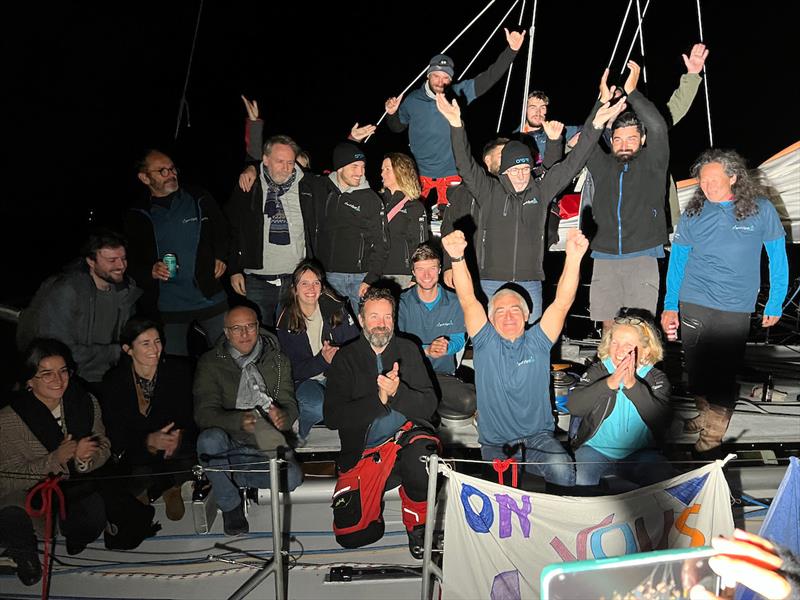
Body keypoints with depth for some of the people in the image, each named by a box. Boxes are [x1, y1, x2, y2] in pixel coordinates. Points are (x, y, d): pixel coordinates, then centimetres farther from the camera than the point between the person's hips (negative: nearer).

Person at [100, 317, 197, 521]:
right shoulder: (113, 382, -6)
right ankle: (170, 486, 9)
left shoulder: (179, 370, -3)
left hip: (178, 446, 2)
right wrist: (149, 441, -27)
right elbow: (115, 437, -8)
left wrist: (180, 436, -23)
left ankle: (151, 492, 6)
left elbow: (192, 418, -1)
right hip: (135, 451, -1)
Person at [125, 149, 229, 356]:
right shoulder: (137, 216, 4)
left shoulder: (199, 200, 5)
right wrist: (150, 271, -12)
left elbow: (222, 232, 17)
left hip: (211, 298, 1)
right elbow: (132, 260, 8)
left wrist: (222, 258, 0)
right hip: (166, 306, -1)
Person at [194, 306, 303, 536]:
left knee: (292, 477, -27)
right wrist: (239, 421, -32)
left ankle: (228, 476, 1)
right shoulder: (211, 363, 0)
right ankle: (230, 506, -9)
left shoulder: (278, 361, 8)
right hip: (229, 445, -1)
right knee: (210, 438, -35)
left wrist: (283, 417, -26)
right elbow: (204, 413, -11)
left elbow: (289, 404, 0)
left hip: (264, 446, 1)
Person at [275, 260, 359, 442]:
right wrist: (322, 361, -24)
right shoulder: (285, 323, -4)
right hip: (305, 380, -2)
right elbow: (293, 370, -7)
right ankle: (295, 435, -4)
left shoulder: (336, 308, -1)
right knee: (319, 406, -34)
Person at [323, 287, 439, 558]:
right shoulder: (346, 358, 6)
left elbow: (429, 405, 1)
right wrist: (379, 398, -15)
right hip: (363, 450, 1)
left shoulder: (408, 350, 11)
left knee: (421, 452, -37)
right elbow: (332, 417, -5)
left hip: (407, 438, 0)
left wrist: (397, 392, -18)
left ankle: (416, 523, -7)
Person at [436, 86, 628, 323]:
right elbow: (465, 164, -8)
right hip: (491, 283, -2)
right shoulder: (489, 191, 2)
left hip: (530, 283, 2)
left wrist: (595, 126, 0)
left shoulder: (541, 190, 8)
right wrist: (456, 125, -21)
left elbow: (572, 163, 7)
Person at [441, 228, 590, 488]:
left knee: (562, 470, -28)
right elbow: (468, 301, -9)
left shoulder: (537, 342, 7)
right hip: (495, 445, 0)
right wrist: (457, 258, -24)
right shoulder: (486, 344, 5)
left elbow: (562, 302, -6)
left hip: (539, 437, 0)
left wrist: (573, 259, -22)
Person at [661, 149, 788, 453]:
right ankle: (706, 412, 36)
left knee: (724, 371, 1)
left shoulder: (761, 209, -5)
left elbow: (777, 257, 3)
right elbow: (677, 260, 5)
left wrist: (775, 304, 3)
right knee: (697, 368, 10)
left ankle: (715, 428, 22)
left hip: (735, 309, -2)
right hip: (693, 304, 2)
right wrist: (670, 306, 1)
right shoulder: (693, 212, 0)